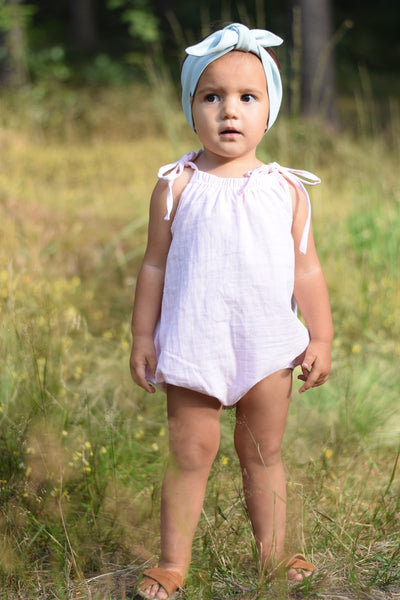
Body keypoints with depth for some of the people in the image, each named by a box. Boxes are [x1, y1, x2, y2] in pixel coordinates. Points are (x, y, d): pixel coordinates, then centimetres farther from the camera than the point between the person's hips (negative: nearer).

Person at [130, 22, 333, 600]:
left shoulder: (287, 189, 0)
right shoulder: (176, 185, -4)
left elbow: (306, 269, 5)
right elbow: (155, 266, 0)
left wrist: (321, 337, 2)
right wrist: (142, 337, 0)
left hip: (268, 346, 2)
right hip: (194, 344, -2)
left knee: (264, 452, 13)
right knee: (190, 454, 3)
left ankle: (273, 552, 26)